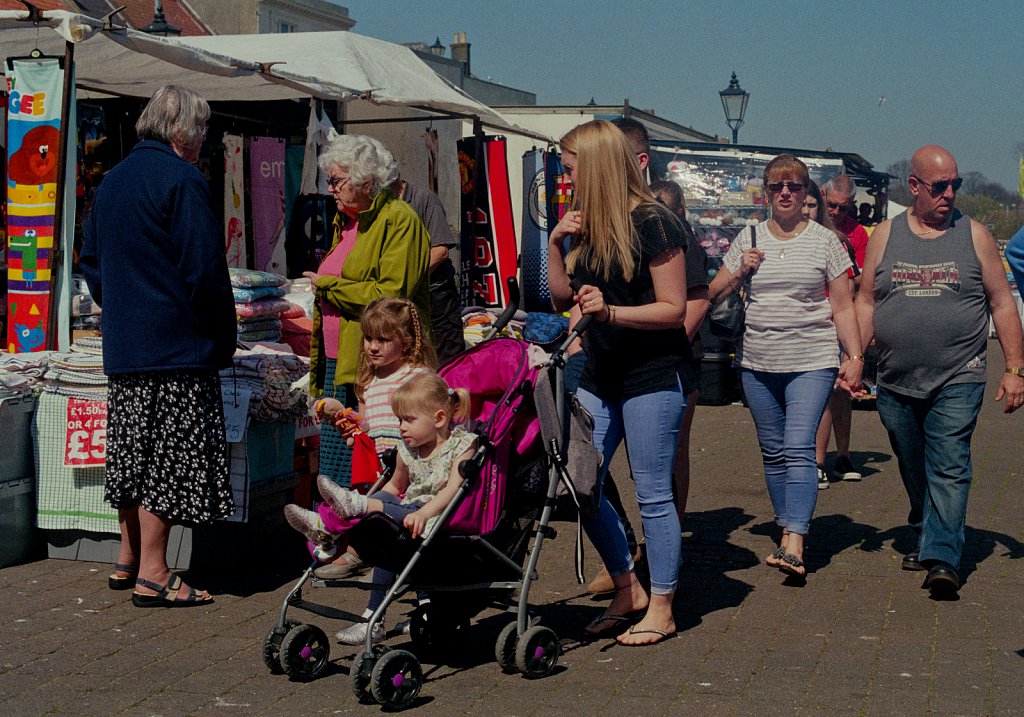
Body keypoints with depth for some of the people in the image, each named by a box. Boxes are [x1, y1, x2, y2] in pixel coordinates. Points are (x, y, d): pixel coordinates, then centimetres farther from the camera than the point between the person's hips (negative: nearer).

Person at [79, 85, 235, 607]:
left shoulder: (112, 180, 14)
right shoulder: (182, 181, -12)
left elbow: (90, 262, 20)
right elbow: (205, 270, -16)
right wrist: (224, 338, -6)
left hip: (122, 345, 8)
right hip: (177, 344, -8)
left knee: (133, 453, 15)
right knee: (170, 457, -4)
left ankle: (129, 559, 24)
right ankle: (152, 576, -2)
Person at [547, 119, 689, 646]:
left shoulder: (652, 224, -12)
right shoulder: (587, 226, 10)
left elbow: (673, 309, -14)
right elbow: (561, 298, 14)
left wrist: (611, 311, -26)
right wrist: (556, 243, 1)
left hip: (653, 375, -8)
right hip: (600, 373, 8)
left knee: (652, 494, -1)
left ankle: (661, 609, 13)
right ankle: (627, 591, 20)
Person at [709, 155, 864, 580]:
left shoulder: (824, 241, 3)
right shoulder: (748, 239, 9)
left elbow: (843, 306, 5)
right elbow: (714, 294, 14)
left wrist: (855, 357, -3)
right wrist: (739, 272, -4)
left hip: (811, 362, -3)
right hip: (757, 364, 4)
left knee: (798, 448, -14)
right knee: (773, 453, 7)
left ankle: (794, 544, -20)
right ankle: (787, 531, 18)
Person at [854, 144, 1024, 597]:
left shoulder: (974, 235, 3)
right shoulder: (885, 236, 7)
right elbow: (866, 302, 11)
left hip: (957, 381, -2)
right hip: (895, 384, 3)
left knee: (949, 470, -11)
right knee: (913, 471, 12)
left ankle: (942, 559, -14)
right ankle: (925, 539, 29)